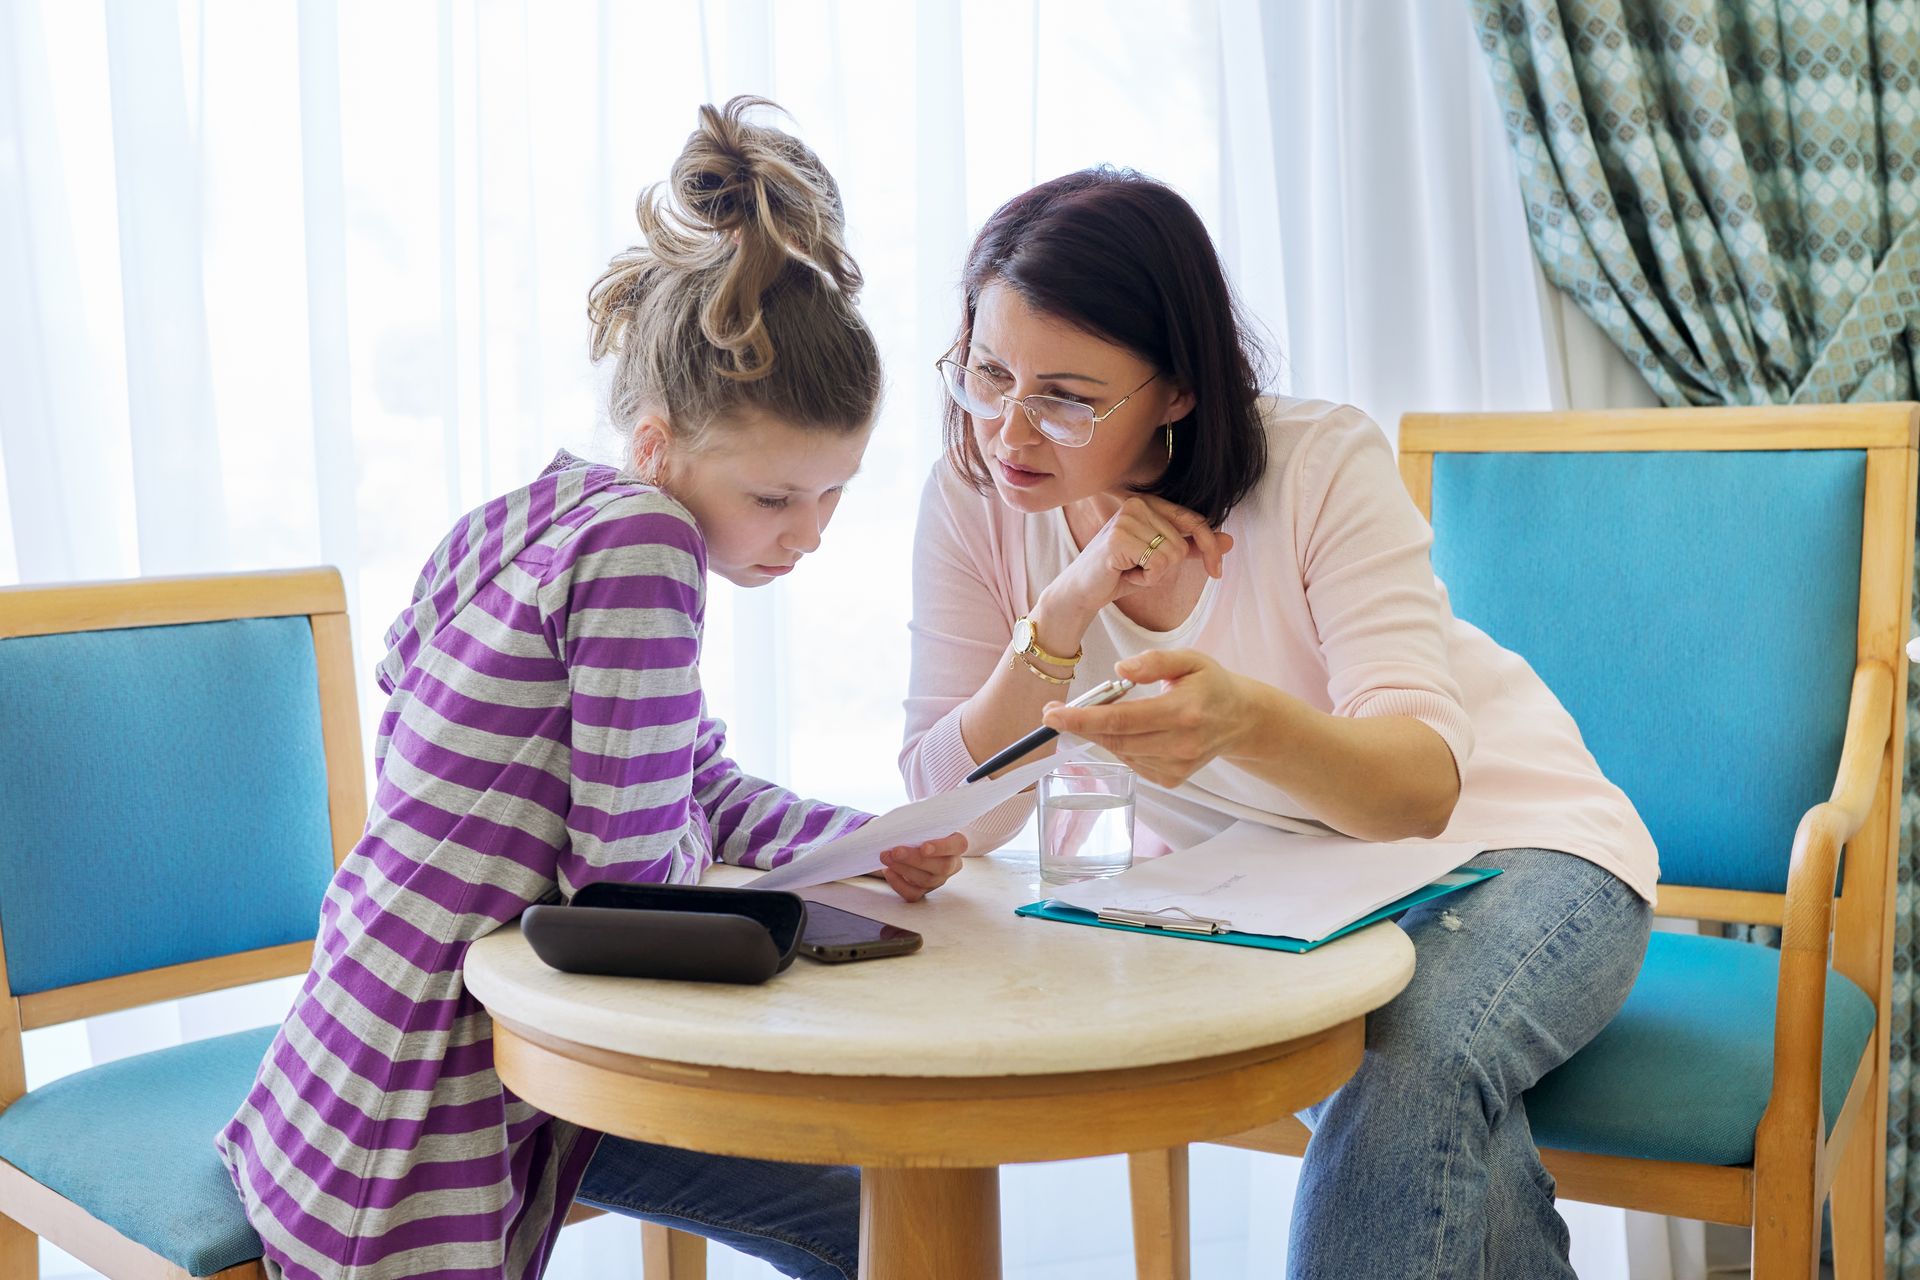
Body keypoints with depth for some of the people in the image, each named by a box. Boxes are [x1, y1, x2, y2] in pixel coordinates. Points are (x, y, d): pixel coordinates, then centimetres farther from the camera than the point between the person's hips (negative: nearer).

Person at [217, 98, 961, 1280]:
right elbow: (635, 871, -23)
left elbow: (711, 794, 13)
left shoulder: (546, 517, 6)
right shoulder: (639, 544, -24)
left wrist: (866, 844, -2)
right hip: (423, 1103, -10)